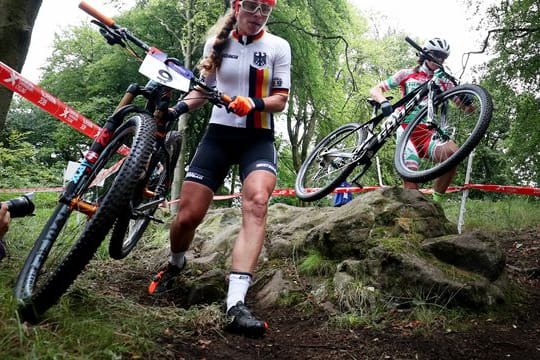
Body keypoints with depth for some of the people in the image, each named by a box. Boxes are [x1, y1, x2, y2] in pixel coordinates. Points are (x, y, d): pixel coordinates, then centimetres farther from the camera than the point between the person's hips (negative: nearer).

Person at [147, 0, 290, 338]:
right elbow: (203, 90, 15)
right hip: (219, 134, 2)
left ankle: (236, 304, -36)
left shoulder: (278, 46, 3)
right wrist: (176, 108, -4)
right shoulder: (217, 44, 9)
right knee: (187, 216, -6)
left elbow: (280, 101, -1)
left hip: (258, 138, -1)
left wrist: (253, 103, -21)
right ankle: (175, 264, 30)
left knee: (257, 203, -31)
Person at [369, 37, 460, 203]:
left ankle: (436, 200, -19)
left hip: (429, 131, 2)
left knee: (453, 152, -31)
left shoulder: (443, 82, 19)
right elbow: (375, 90, 11)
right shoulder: (407, 74, 15)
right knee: (410, 171, -29)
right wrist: (384, 102, -11)